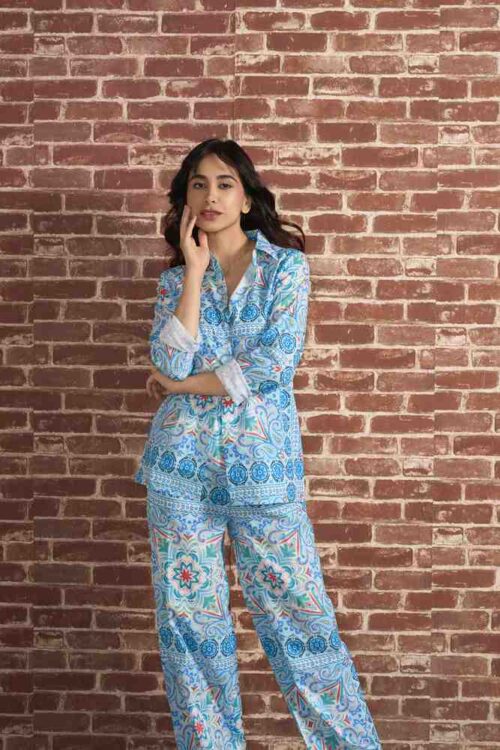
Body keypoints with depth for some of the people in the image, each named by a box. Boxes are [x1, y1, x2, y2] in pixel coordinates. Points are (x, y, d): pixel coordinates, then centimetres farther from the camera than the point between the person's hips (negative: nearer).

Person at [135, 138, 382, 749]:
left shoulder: (285, 265, 1)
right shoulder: (174, 280, 9)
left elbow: (276, 361, -12)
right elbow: (170, 364, -8)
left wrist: (183, 386, -6)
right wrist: (195, 272, -7)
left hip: (263, 462, -3)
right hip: (182, 463, 3)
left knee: (296, 612, 1)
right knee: (188, 615, 7)